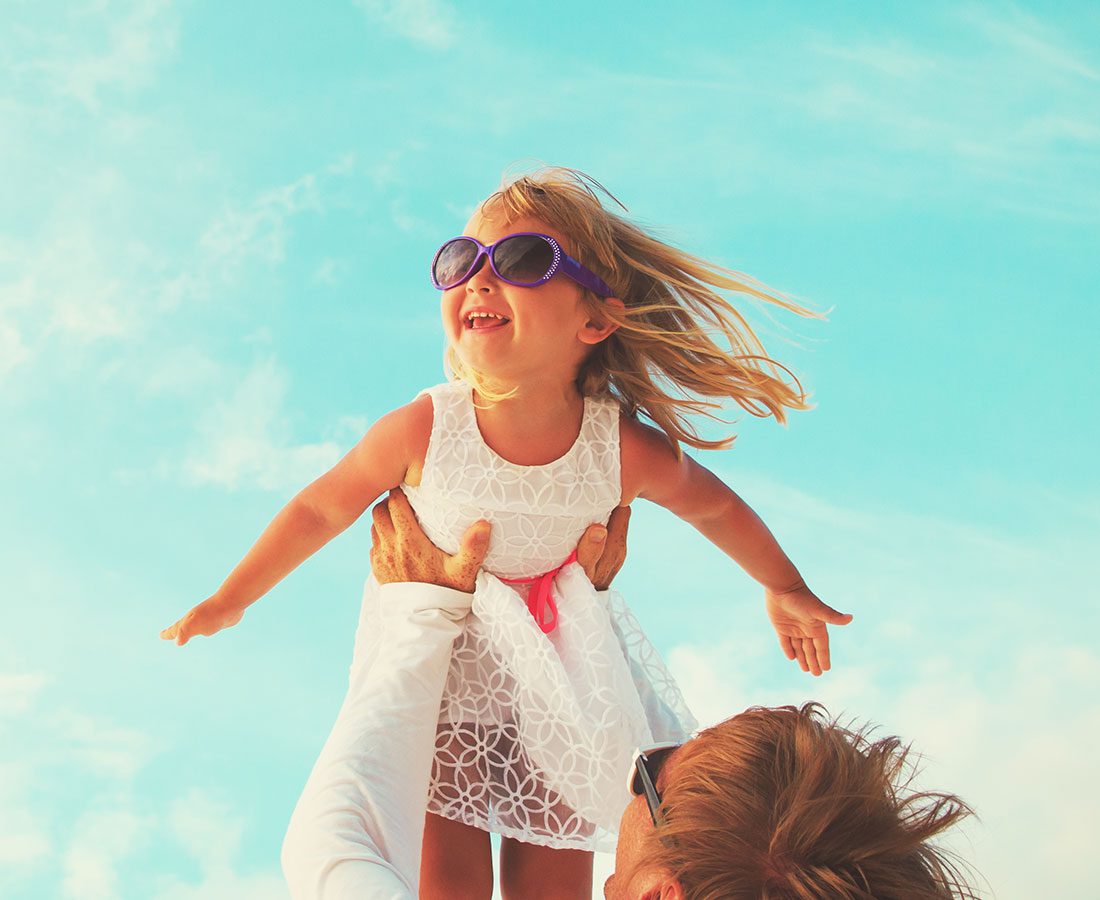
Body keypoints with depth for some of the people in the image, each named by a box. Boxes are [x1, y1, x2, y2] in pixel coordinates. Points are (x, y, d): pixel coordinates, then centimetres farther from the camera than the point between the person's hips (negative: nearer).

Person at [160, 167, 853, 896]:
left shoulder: (627, 451, -23)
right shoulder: (421, 432, -25)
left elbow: (713, 504, -2)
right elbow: (322, 509, -8)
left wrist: (785, 590, 13)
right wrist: (230, 602, 3)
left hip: (558, 670, 2)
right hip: (438, 653, -1)